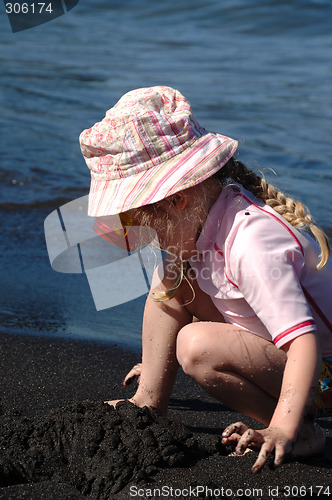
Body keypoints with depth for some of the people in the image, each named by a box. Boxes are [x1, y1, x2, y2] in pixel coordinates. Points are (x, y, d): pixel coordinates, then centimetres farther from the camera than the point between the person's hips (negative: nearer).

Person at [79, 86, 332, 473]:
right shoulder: (213, 210, -3)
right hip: (273, 348, 9)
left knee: (199, 346, -32)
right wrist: (164, 361, 24)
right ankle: (149, 402, 7)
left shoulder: (253, 243, -31)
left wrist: (283, 429, -46)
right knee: (172, 278, 0)